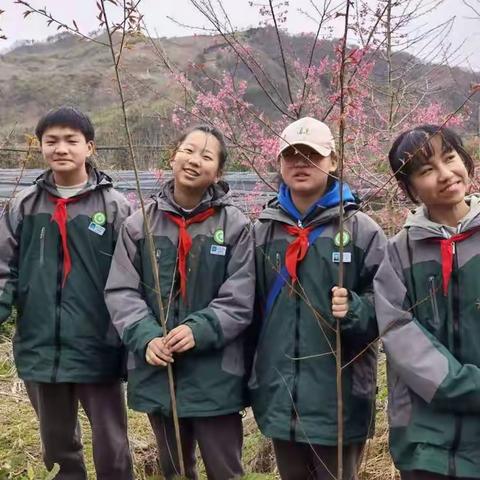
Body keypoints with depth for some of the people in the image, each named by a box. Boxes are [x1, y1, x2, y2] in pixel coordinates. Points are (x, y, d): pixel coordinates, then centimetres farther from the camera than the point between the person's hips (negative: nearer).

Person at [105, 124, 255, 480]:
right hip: (156, 372, 3)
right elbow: (121, 291, -1)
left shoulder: (236, 226, -5)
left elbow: (239, 299, -9)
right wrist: (145, 337, -16)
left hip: (215, 375, -2)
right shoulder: (139, 224, 0)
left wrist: (199, 330, -23)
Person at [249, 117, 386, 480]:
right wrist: (248, 376, 10)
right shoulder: (263, 230, 7)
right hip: (279, 397, 4)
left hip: (340, 398, -4)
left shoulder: (361, 229, -5)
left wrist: (355, 310, -26)